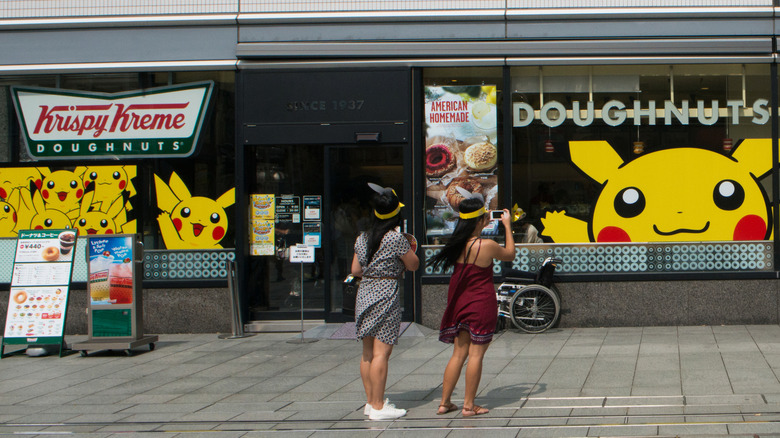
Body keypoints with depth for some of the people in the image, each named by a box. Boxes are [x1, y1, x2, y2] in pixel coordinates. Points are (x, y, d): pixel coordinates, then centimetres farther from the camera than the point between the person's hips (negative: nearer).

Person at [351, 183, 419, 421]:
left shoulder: (363, 238, 9)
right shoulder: (396, 238, -12)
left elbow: (355, 270, 13)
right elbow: (413, 265, -2)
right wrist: (410, 246, 15)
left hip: (364, 292, 8)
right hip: (386, 295, -7)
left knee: (368, 352, 11)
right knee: (381, 352, -6)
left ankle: (371, 402, 18)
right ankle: (378, 407, -6)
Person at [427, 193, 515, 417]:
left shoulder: (458, 243, -2)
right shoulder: (487, 245, -17)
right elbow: (510, 254, 2)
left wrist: (482, 226, 29)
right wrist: (507, 226, 10)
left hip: (460, 304, 6)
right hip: (482, 305, -6)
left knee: (459, 353, 13)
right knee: (476, 354, 1)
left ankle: (445, 402, 14)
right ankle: (469, 405, 4)